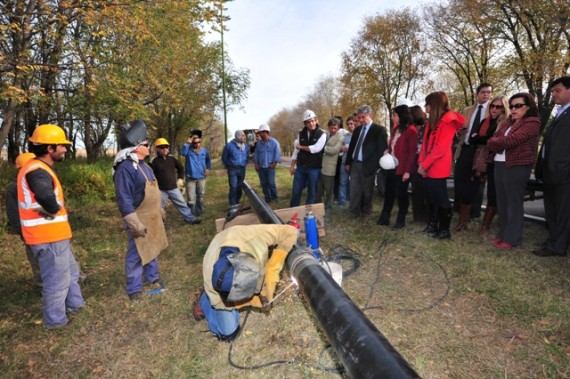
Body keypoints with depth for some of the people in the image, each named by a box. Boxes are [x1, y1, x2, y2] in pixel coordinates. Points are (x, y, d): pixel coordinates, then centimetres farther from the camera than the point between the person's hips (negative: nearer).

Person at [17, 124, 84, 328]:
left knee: (71, 271, 25)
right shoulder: (37, 171, -22)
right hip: (48, 237, -10)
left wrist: (58, 207, -2)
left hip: (54, 234, 10)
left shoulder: (40, 168, 12)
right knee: (57, 279, 6)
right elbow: (49, 202, -39)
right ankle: (55, 319, 23)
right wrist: (57, 208, -19)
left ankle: (74, 304, 42)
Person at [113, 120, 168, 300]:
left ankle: (153, 278, 39)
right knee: (137, 254, 3)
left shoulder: (143, 165, 10)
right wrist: (135, 224, -25)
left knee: (152, 249, 21)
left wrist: (159, 210, 23)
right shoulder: (125, 168, -22)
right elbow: (124, 199, -25)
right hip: (140, 220, -9)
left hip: (153, 217, 9)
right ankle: (134, 289, 19)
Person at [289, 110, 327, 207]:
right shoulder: (301, 134, 8)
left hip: (314, 169, -3)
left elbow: (316, 149, -18)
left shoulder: (322, 134, -5)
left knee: (312, 193, 7)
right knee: (296, 192, 7)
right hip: (300, 167, 4)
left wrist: (301, 147, -6)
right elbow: (296, 150, 9)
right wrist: (292, 166, 5)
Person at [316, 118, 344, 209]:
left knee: (328, 190, 6)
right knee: (318, 189, 14)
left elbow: (334, 150, -16)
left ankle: (327, 207, 20)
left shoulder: (340, 137, -4)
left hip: (329, 168, -6)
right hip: (320, 166, 6)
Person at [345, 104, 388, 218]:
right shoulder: (357, 130, 14)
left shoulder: (379, 129, -6)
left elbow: (382, 149, -11)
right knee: (354, 190, 6)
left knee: (367, 190, 7)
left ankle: (366, 212, 23)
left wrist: (373, 165, -14)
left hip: (368, 165, -5)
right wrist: (348, 162, 10)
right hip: (355, 164, 5)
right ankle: (354, 212, 14)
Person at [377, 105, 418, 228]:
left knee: (401, 194, 4)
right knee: (389, 192, 12)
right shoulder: (396, 129, 13)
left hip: (402, 168, -7)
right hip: (391, 166, 8)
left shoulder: (411, 130, -12)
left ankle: (401, 220, 17)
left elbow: (412, 152, -14)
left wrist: (407, 171, -18)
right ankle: (384, 218, 22)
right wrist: (387, 151, 1)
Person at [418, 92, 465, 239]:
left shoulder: (448, 120, -10)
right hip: (429, 167, 8)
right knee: (432, 198, 14)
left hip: (438, 167, -8)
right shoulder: (432, 121, 17)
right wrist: (421, 162, 0)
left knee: (441, 198, -1)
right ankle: (432, 226, 25)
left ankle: (444, 230, 9)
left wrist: (425, 164, -16)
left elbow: (441, 147, -18)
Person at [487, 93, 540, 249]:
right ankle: (503, 233, 23)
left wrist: (496, 142, -2)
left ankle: (511, 238, 10)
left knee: (514, 203, 1)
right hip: (499, 165, 7)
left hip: (517, 166, -7)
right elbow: (492, 141, 10)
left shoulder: (532, 122, -5)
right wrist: (499, 143, -11)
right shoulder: (507, 122, 18)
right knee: (502, 202, 12)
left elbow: (513, 140, -18)